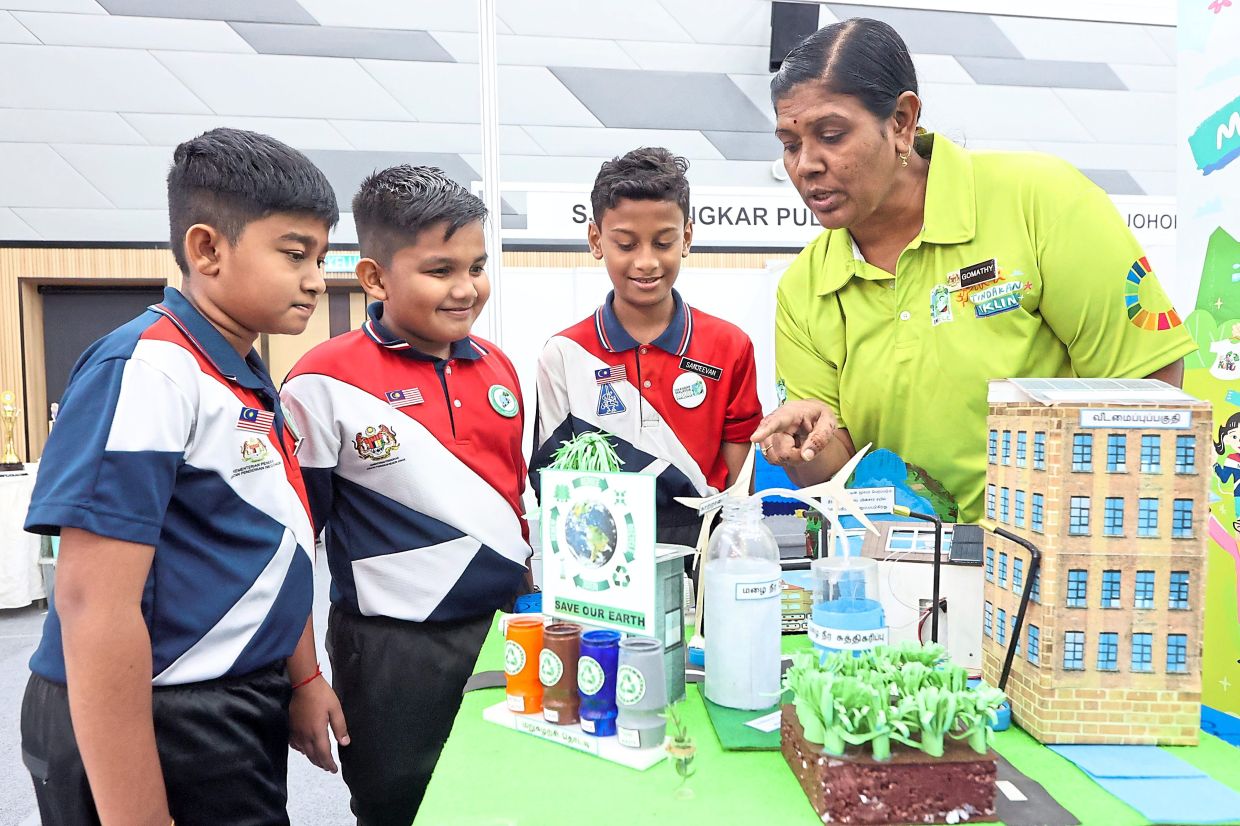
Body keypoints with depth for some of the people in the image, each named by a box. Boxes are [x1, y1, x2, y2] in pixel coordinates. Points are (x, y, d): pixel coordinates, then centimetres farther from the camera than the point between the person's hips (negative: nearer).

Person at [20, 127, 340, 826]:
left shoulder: (251, 383, 7)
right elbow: (95, 604, -23)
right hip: (153, 734, -8)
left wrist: (298, 678, 18)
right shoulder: (148, 369, -19)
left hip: (246, 720, 8)